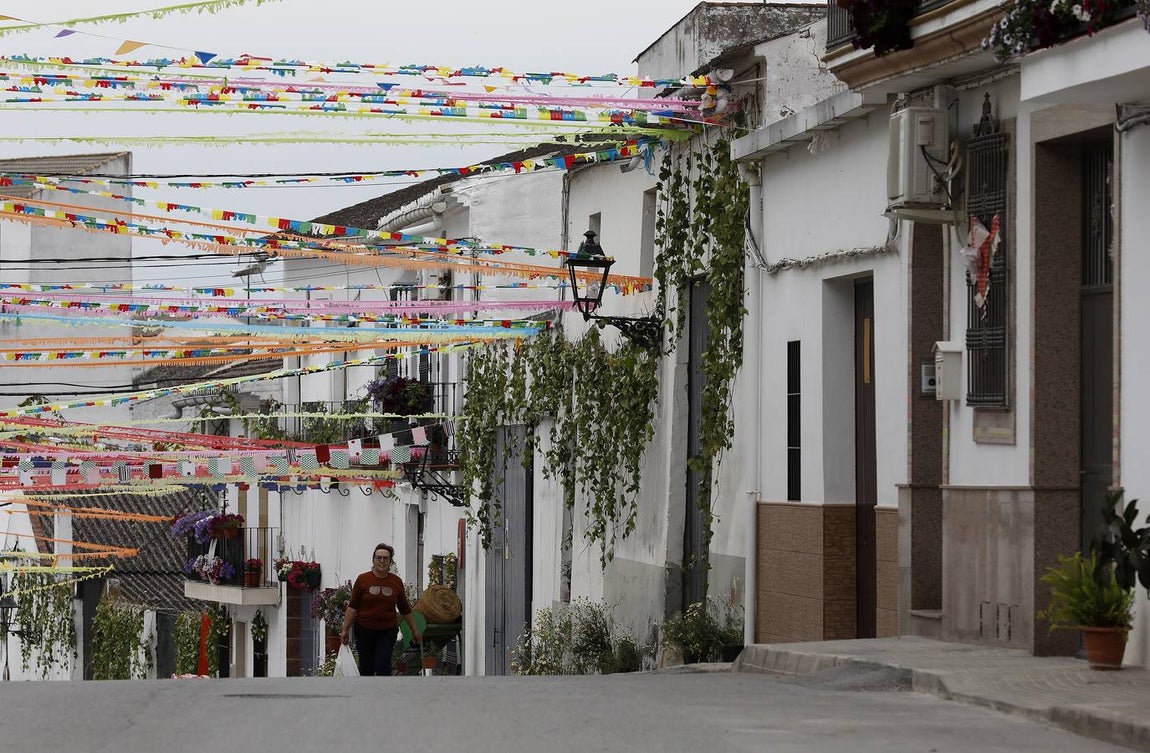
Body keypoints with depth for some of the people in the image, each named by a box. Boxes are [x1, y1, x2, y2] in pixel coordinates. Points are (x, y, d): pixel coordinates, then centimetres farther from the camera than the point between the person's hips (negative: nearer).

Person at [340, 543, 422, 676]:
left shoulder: (396, 582, 1)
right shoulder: (363, 579, -4)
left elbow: (405, 609, 11)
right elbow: (352, 607, -2)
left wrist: (414, 630, 15)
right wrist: (345, 630, -5)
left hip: (387, 631, 0)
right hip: (365, 630, 0)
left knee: (383, 666, -12)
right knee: (366, 666, 9)